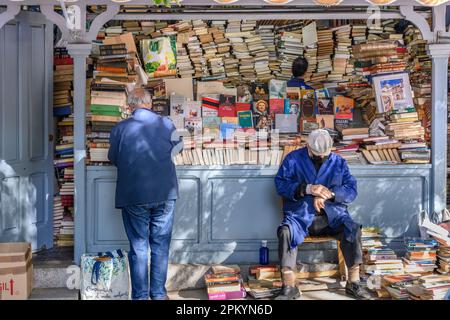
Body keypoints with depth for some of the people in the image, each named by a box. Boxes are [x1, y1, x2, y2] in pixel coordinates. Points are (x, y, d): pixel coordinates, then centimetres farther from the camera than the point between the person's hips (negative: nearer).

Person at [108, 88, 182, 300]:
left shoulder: (120, 129, -5)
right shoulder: (166, 125, -2)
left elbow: (113, 158, 9)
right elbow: (176, 147, 16)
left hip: (134, 197, -1)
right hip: (164, 195, 1)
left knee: (138, 247, 7)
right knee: (161, 246, 10)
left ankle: (140, 295, 11)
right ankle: (159, 293, 16)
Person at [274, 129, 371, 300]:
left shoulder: (339, 162, 11)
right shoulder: (293, 159, 6)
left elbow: (352, 191, 3)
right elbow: (281, 185, -4)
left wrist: (329, 194, -16)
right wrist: (308, 189, -18)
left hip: (332, 215, 2)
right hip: (300, 215, -2)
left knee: (353, 230, -26)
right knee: (286, 232, -32)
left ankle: (353, 282, -15)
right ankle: (289, 287, -28)